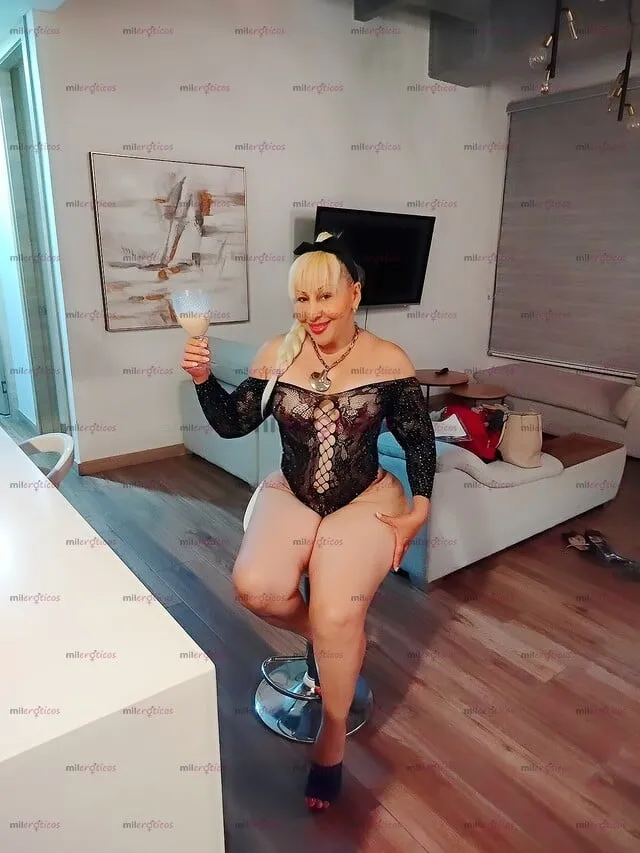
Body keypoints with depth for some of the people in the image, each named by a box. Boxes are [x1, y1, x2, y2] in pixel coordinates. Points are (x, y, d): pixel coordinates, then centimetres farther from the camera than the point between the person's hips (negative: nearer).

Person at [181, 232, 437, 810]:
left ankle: (334, 732, 10)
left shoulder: (389, 361, -7)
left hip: (365, 500, -2)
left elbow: (420, 442, 0)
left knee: (336, 615, -21)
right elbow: (234, 424, 1)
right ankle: (338, 639, 12)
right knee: (256, 588, -22)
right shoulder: (277, 355, -3)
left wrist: (419, 508, -8)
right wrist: (204, 380, -15)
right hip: (290, 495, 3)